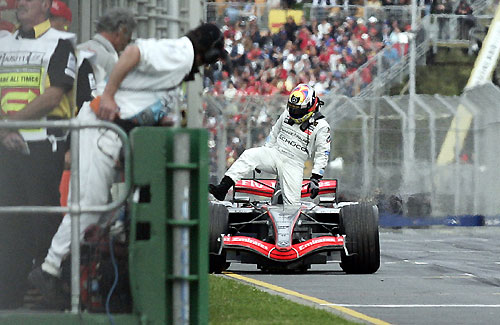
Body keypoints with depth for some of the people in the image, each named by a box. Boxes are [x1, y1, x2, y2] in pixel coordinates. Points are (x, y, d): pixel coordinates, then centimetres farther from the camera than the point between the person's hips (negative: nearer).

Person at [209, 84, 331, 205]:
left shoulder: (321, 126, -9)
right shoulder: (287, 114, 7)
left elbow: (322, 154, -8)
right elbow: (274, 133, 21)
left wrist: (315, 178, -14)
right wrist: (262, 157, 21)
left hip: (293, 164, -3)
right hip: (275, 153, 3)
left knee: (291, 203, -21)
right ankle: (222, 189, -29)